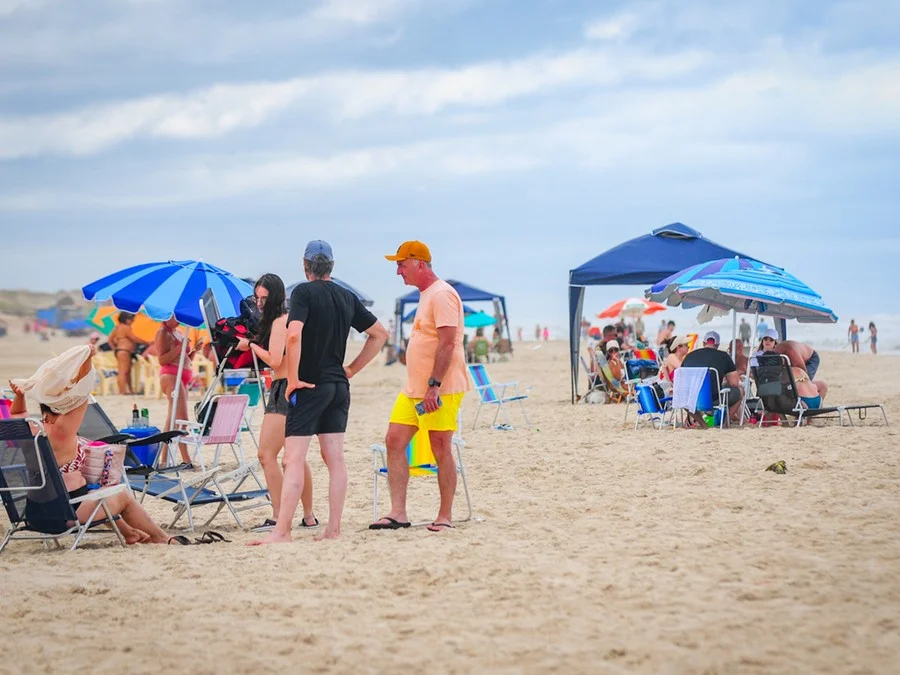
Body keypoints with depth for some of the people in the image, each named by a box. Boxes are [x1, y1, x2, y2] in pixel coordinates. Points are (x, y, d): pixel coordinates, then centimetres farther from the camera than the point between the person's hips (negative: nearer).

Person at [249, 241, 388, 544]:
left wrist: (293, 378, -16)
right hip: (339, 385, 6)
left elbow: (294, 335, -24)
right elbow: (380, 333, 17)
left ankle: (282, 531, -11)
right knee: (334, 457, 7)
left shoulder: (304, 292, -9)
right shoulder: (348, 298, 10)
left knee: (294, 458, -8)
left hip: (309, 385, -6)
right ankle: (333, 528, 7)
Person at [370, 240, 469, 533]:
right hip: (413, 388, 10)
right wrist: (421, 386, 21)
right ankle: (397, 513, 3)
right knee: (394, 441, 3)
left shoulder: (442, 295, -14)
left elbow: (447, 344, -21)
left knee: (441, 450, -4)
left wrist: (434, 385, -25)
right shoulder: (424, 296, 18)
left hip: (440, 390, -10)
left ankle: (445, 517, 4)